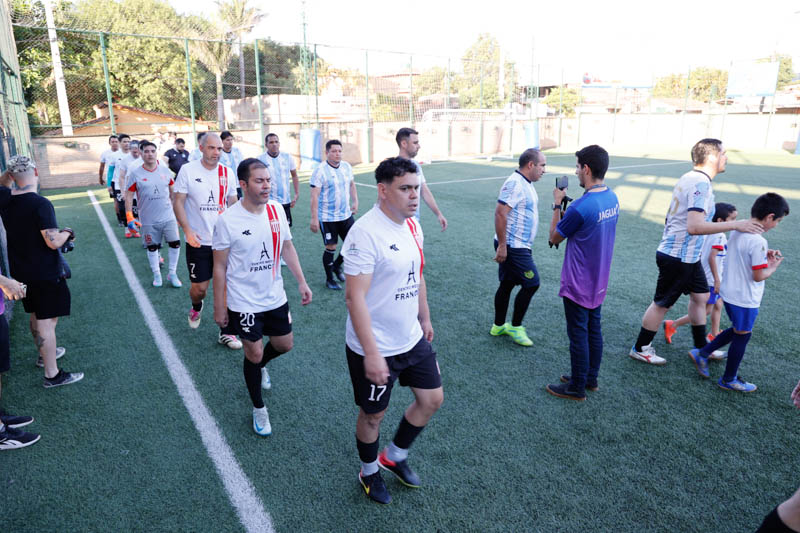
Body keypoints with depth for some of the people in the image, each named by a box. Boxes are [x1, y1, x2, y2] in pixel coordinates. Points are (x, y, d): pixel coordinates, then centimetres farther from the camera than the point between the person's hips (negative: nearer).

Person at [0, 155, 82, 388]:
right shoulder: (40, 204, -24)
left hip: (20, 272, 8)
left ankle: (45, 353, 44)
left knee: (36, 316, 24)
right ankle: (52, 375, 5)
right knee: (47, 321, -2)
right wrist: (67, 233, -7)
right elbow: (54, 242, -26)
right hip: (45, 274, -8)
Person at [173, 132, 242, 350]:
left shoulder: (227, 173, 3)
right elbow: (178, 202, -5)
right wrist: (188, 230, -16)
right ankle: (196, 307, 41)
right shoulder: (188, 170, -5)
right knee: (199, 287, 4)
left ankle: (226, 333, 16)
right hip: (198, 241, -2)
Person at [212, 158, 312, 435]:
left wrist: (301, 282, 5)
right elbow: (220, 267, -10)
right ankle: (259, 408, 28)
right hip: (244, 303, -5)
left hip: (275, 297, 5)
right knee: (254, 353, 5)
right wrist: (219, 308, -6)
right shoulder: (228, 220, -18)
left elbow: (287, 247, 8)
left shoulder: (276, 210, -5)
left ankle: (260, 365, 52)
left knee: (284, 344, 17)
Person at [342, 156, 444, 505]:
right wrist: (371, 353, -27)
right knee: (373, 413, 12)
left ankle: (395, 456, 40)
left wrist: (425, 319, 21)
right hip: (375, 349, -8)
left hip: (412, 339, 8)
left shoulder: (412, 226, 3)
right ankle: (369, 472, 41)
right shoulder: (365, 233, -24)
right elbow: (354, 296, -26)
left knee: (432, 399, 16)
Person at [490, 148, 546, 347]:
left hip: (518, 246, 10)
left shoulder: (526, 183, 13)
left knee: (507, 284, 15)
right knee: (531, 284, -4)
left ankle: (498, 326, 26)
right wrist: (502, 246, -25)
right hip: (512, 246, -10)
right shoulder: (515, 183, -19)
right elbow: (500, 213, -25)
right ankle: (515, 327, 10)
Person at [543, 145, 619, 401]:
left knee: (578, 334, 4)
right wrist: (565, 210, 6)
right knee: (594, 329, 19)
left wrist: (557, 205, -5)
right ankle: (590, 378, 34)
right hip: (599, 281, 8)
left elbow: (554, 237, -12)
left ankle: (577, 387, 18)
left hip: (578, 284, -8)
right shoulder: (612, 198, 1)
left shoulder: (580, 207, -27)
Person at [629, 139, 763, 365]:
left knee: (700, 296, 20)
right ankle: (640, 348, 17)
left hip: (688, 255, 10)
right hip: (679, 257, -10)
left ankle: (701, 348, 33)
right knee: (662, 304, 2)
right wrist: (735, 225, -30)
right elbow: (694, 226, -33)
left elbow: (678, 218, 18)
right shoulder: (701, 184, -22)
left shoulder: (689, 178, 8)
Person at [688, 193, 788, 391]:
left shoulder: (737, 231, 1)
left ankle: (701, 354, 25)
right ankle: (729, 379, 25)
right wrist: (773, 267, -4)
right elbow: (758, 276, -22)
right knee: (742, 336, 10)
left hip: (729, 292, 8)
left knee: (736, 331, 25)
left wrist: (764, 256, 7)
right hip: (745, 299, -8)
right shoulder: (758, 241, -25)